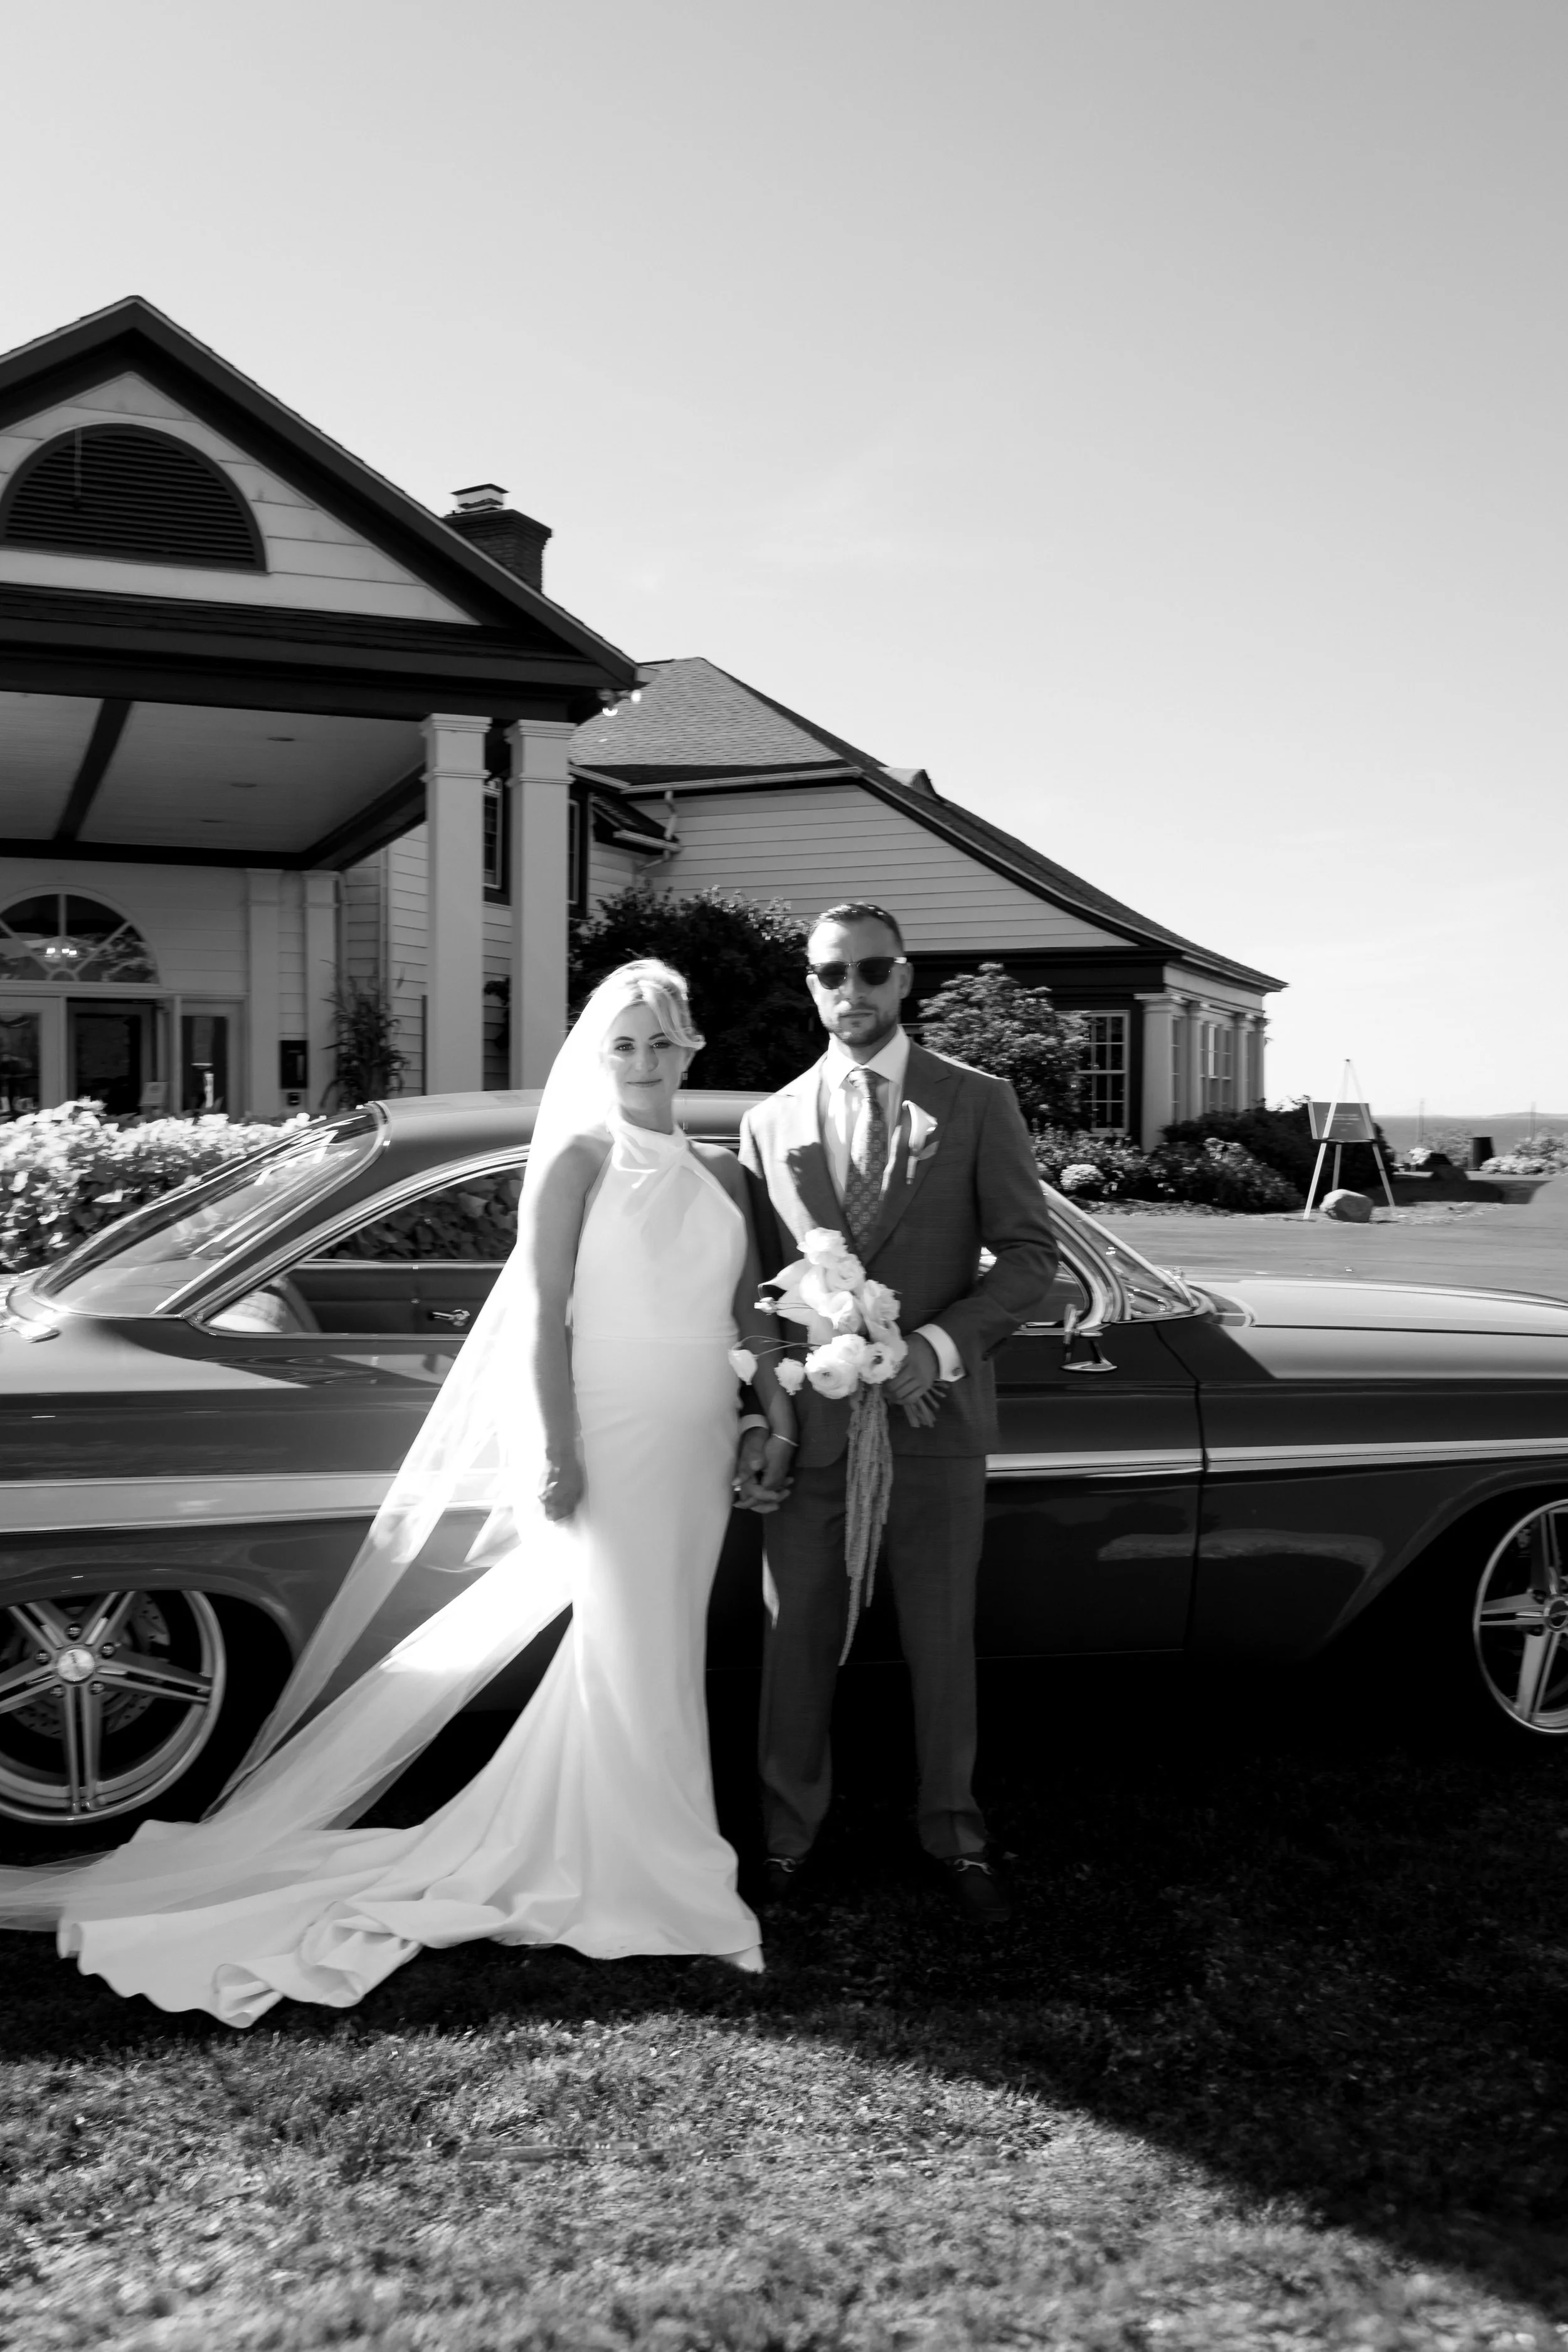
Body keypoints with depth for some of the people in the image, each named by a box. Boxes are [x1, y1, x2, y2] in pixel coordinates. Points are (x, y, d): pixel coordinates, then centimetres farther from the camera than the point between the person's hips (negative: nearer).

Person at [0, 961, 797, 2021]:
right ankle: (635, 1878, 15)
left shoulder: (722, 1171, 11)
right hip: (610, 1430, -6)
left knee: (664, 1649, 12)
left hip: (701, 1438, 6)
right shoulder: (579, 1159, -5)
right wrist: (558, 1449, -14)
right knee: (628, 1651, 0)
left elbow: (752, 1311, 13)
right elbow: (546, 1318, -9)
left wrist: (782, 1422, 5)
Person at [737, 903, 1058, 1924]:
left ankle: (954, 1834, 31)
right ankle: (789, 1831, 29)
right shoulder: (770, 1122, 6)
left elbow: (1030, 1254, -1)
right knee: (799, 1638, 10)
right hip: (809, 1422, 1)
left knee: (944, 1639, 11)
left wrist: (941, 1345, -15)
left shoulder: (978, 1104, 0)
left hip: (935, 1417, -1)